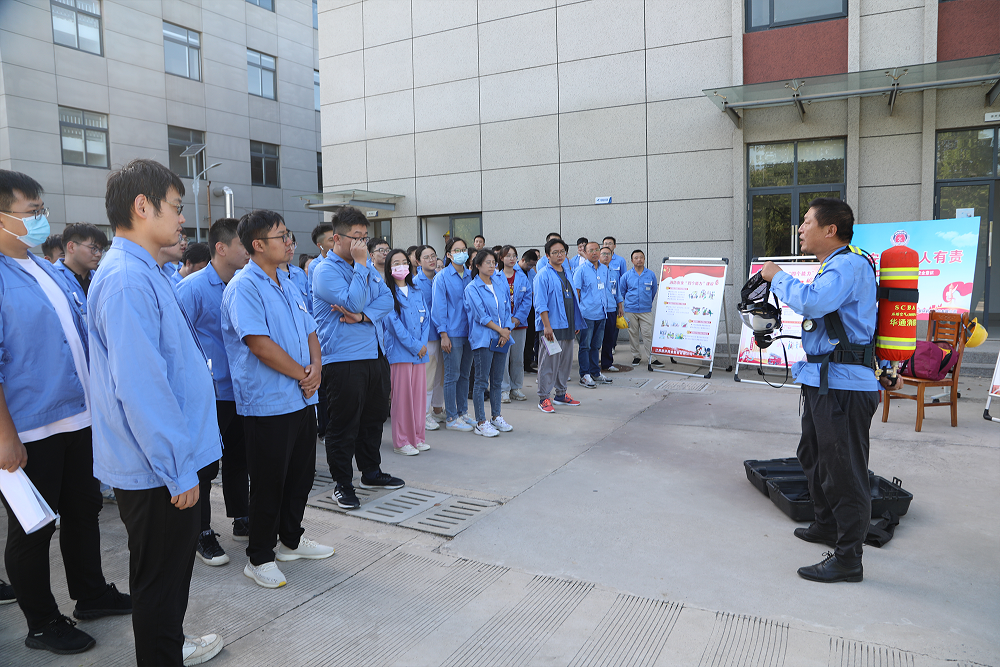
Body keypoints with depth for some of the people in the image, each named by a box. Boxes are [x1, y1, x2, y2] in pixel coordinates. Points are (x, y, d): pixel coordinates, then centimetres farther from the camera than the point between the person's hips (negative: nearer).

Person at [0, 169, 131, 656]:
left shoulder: (51, 272, 10)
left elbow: (83, 337, 18)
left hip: (77, 419, 8)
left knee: (83, 511, 19)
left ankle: (91, 594, 38)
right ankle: (42, 624, 27)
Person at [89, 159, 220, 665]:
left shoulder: (142, 273, 11)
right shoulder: (127, 279, -23)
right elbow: (140, 388, -27)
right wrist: (177, 470, -21)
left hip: (165, 461, 10)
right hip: (157, 471, -10)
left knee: (169, 573, 26)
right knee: (160, 580, 9)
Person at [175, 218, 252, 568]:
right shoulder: (193, 287, -12)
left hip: (239, 391, 6)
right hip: (209, 394, -6)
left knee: (239, 459, 17)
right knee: (204, 466, 5)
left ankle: (242, 520, 32)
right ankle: (202, 535, 19)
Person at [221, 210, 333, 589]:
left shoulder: (289, 286, 14)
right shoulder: (243, 287, -13)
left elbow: (310, 333, 15)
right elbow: (259, 344, -22)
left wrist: (316, 368, -4)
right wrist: (302, 374, -13)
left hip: (302, 399, 8)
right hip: (268, 402, -8)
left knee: (302, 475, 18)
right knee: (268, 483, 3)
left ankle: (291, 540, 35)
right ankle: (259, 558, 19)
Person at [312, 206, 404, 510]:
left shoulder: (367, 267, 14)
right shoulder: (326, 271, -11)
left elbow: (387, 299, 3)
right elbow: (353, 302, -23)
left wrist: (363, 316, -14)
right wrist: (360, 264, -18)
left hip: (374, 353, 8)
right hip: (343, 358, -8)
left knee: (374, 416, 18)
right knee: (344, 424, 2)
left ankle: (371, 472, 34)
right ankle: (342, 484, 16)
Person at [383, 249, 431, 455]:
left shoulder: (417, 292, 15)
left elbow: (426, 319, 11)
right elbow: (394, 323, -10)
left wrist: (423, 343, -4)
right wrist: (414, 345, -12)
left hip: (420, 351, 5)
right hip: (399, 351, -5)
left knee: (419, 393, 8)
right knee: (402, 395, -2)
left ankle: (418, 437, 19)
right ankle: (401, 441, 7)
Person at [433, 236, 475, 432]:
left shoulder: (470, 276, 11)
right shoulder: (442, 277, -4)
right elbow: (439, 307, -6)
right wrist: (443, 334, -12)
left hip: (469, 333, 5)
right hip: (452, 334, -5)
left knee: (464, 375, 12)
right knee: (452, 376, -1)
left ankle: (463, 413, 23)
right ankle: (451, 418, 8)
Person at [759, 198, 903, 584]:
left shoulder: (849, 265, -16)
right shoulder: (836, 266, 18)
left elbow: (812, 302, -31)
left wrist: (777, 277, -17)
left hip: (844, 386, -11)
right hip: (821, 380, 11)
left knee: (843, 470, -3)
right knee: (813, 457, 23)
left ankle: (848, 559, 7)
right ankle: (827, 526, 41)